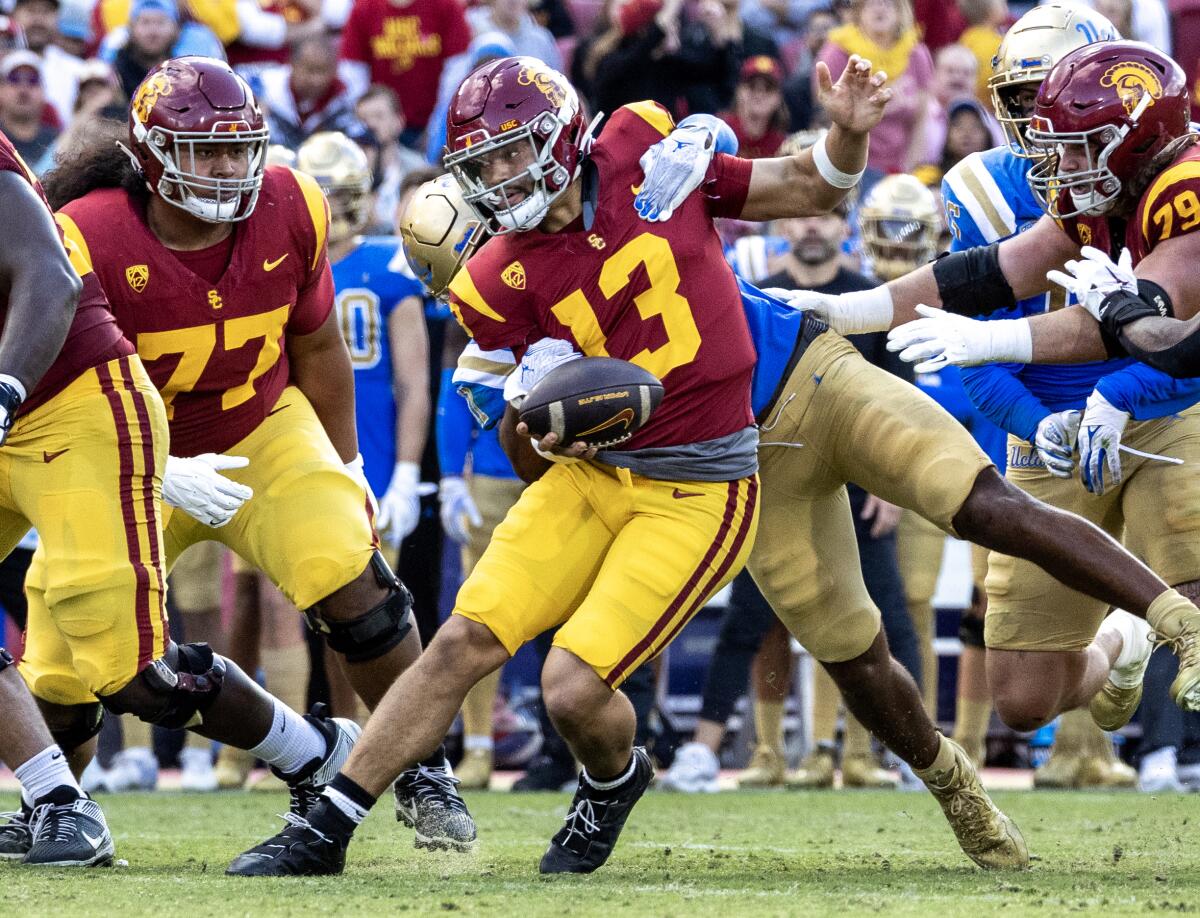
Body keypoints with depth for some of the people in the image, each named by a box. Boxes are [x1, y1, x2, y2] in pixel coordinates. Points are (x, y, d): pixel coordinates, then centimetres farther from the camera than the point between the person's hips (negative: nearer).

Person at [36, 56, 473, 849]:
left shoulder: (290, 215, -14)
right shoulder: (89, 244, -26)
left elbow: (317, 349, 3)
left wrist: (346, 467, 10)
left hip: (264, 432, 2)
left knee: (351, 580, -21)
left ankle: (425, 776, -5)